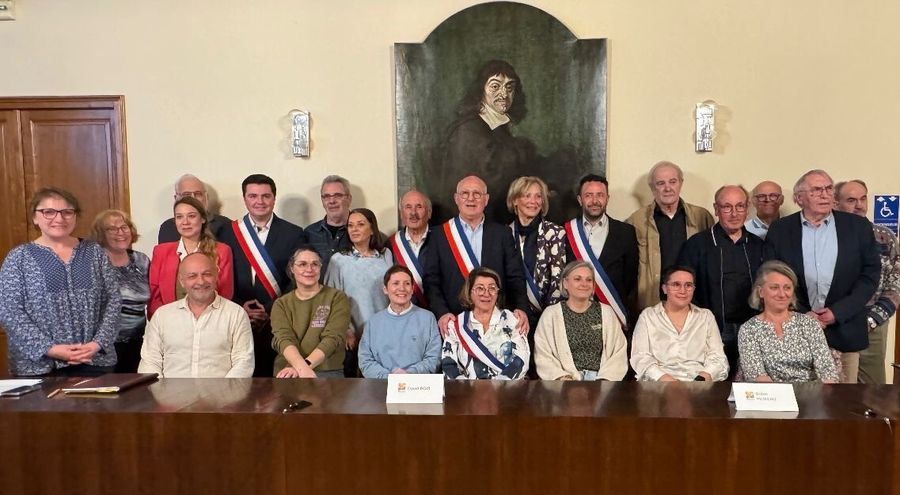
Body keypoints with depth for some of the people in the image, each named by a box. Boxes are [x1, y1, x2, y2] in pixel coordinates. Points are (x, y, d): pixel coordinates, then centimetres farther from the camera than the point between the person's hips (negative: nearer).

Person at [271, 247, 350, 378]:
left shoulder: (337, 298, 5)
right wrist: (302, 368, -26)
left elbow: (332, 338, -7)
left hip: (327, 371, -2)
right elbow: (283, 339, -6)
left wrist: (306, 364, -23)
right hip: (288, 372, 2)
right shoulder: (281, 304, 11)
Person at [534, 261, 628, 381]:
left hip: (600, 377, 1)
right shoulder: (550, 314, 7)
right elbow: (543, 356, 0)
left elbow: (619, 353, 5)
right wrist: (562, 377, -16)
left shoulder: (606, 312, 12)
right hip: (567, 377, -1)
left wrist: (605, 379, -10)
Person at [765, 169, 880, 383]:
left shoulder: (859, 227, 3)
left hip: (845, 330, 1)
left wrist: (838, 312, -8)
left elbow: (871, 274, 1)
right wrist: (801, 315, -8)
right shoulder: (780, 230, 2)